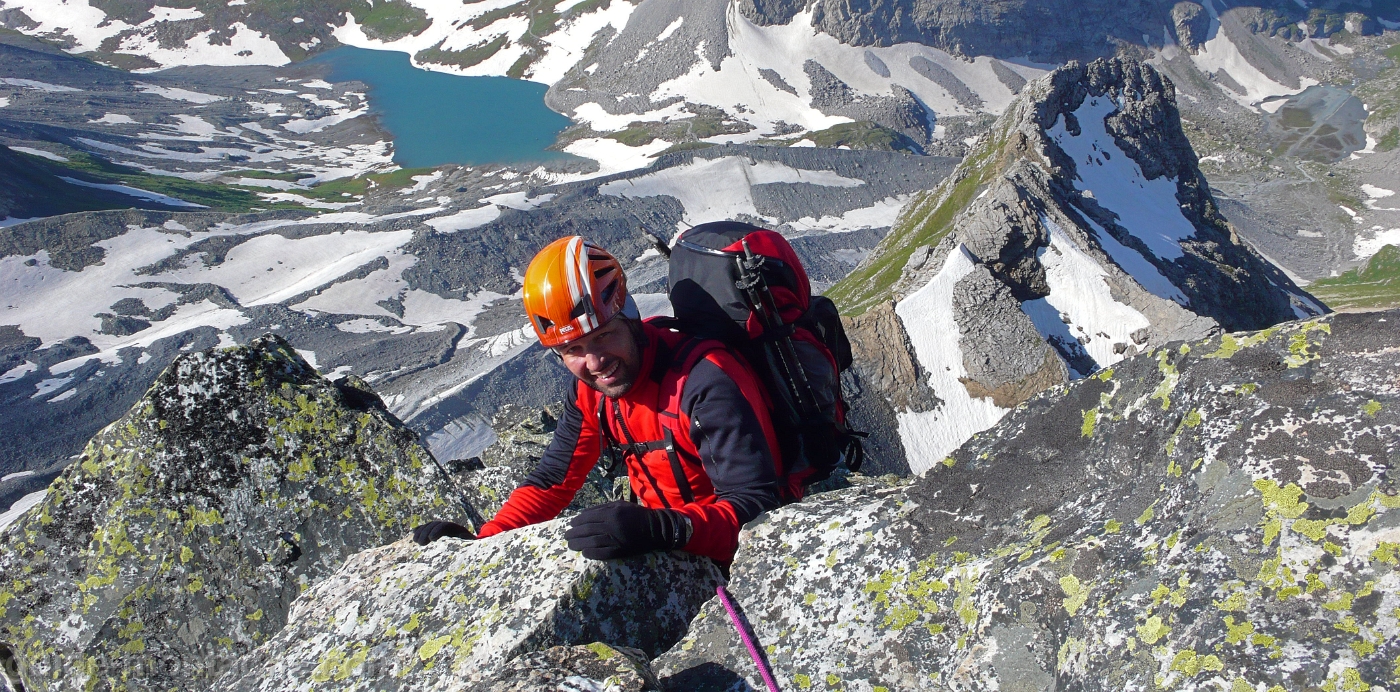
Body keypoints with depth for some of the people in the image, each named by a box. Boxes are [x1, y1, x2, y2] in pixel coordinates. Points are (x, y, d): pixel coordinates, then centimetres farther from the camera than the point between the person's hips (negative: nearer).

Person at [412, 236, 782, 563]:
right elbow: (552, 481, 6)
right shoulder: (591, 390, -3)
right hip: (663, 551, 6)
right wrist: (483, 540, -9)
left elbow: (754, 504, -30)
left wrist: (664, 529, -46)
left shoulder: (705, 381, -26)